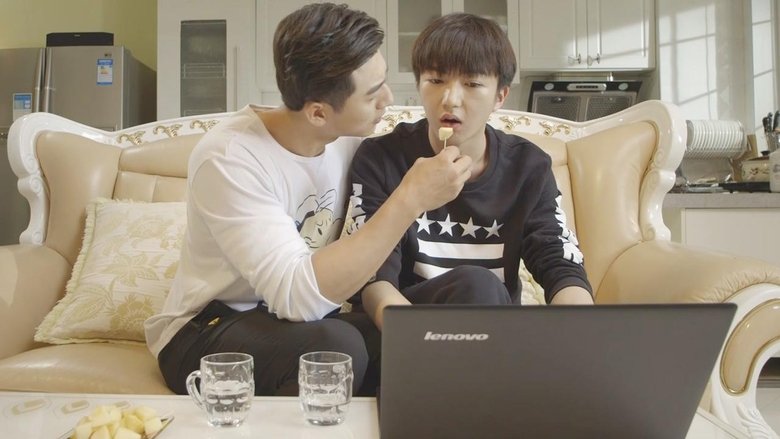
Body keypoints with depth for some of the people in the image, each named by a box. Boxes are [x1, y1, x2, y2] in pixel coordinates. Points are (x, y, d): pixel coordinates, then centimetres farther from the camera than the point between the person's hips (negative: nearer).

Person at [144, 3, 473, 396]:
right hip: (204, 334, -5)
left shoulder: (351, 138, -6)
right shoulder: (228, 158, -25)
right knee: (336, 347, -32)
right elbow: (299, 296, -35)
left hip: (303, 324, 5)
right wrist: (410, 199, -35)